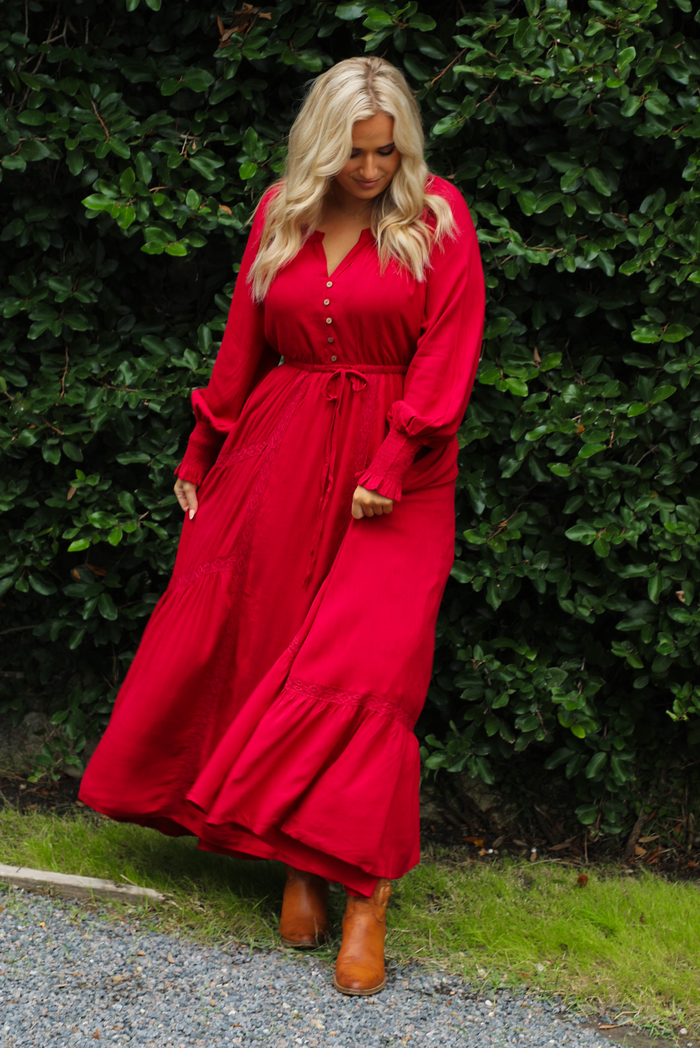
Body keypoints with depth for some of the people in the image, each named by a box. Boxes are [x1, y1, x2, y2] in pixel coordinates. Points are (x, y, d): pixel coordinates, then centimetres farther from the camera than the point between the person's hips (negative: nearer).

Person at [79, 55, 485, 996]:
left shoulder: (436, 216, -2)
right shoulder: (280, 214, 8)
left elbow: (447, 354, -8)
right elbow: (243, 346, 14)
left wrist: (390, 467, -15)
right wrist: (202, 454, 16)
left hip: (394, 467, -4)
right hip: (280, 452, 4)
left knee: (365, 664, -10)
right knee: (259, 643, 3)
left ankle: (364, 894, -7)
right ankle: (299, 856, 15)